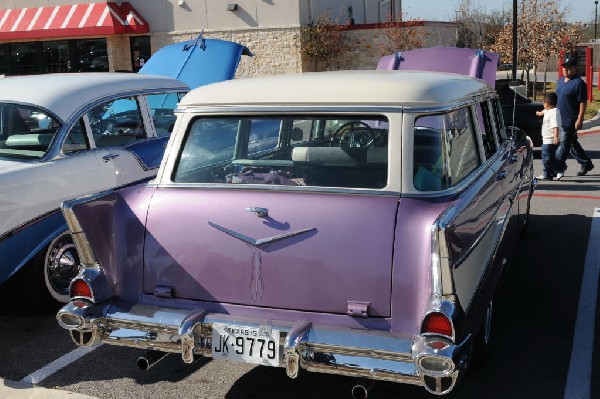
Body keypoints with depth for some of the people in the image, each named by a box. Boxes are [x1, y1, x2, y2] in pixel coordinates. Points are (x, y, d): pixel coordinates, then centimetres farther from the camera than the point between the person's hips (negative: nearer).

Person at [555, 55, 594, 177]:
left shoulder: (579, 83, -14)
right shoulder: (561, 80, 12)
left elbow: (583, 103, -15)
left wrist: (579, 120, -19)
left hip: (570, 121, -9)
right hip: (560, 120, 9)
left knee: (563, 145, -6)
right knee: (573, 144, 17)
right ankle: (586, 164, 30)